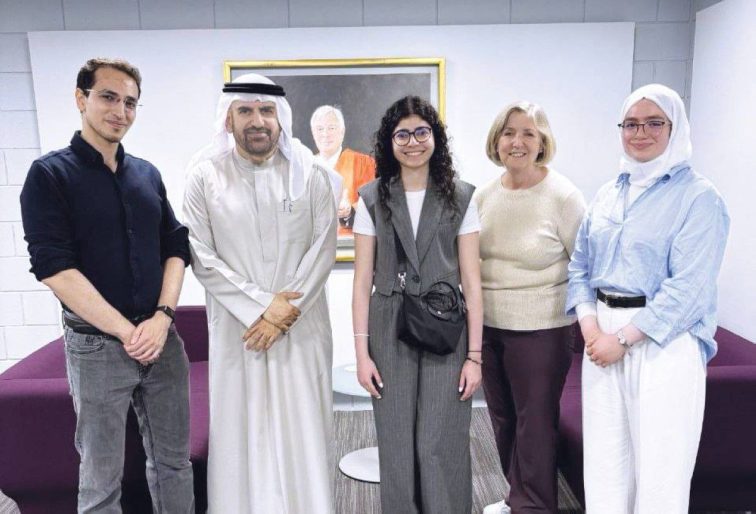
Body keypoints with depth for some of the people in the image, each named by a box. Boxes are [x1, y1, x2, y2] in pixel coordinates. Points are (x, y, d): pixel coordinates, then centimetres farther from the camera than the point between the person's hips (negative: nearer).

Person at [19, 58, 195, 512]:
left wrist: (161, 318, -8)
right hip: (96, 346, -4)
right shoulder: (50, 174, -4)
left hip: (162, 338, 4)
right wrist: (127, 332, -14)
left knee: (174, 461, 14)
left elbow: (176, 249, 7)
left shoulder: (147, 174, 9)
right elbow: (55, 269, -12)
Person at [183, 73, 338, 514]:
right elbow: (203, 259, -5)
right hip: (237, 326, 0)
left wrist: (286, 311, -10)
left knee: (304, 429, 8)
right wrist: (262, 307, -11)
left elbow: (324, 249, -2)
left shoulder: (311, 174, 1)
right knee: (242, 430, 7)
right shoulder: (205, 175, -2)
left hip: (303, 326, 1)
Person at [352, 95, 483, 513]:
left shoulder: (460, 198, 3)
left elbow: (471, 282, 1)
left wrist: (474, 354, -3)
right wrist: (362, 352, -2)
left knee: (441, 447, 2)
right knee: (396, 446, 9)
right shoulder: (372, 199, 5)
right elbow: (362, 282, 3)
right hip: (390, 336, 1)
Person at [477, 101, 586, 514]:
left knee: (534, 423, 6)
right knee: (502, 417, 18)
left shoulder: (563, 196, -11)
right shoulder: (485, 195, 4)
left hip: (540, 329, -5)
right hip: (488, 325, 6)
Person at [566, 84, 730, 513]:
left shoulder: (698, 196, -6)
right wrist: (590, 326, -5)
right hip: (603, 335, 5)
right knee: (604, 457, 13)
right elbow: (580, 265, 10)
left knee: (659, 462, 5)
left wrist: (624, 338, -16)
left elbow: (688, 286, -15)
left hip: (663, 342, -5)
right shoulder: (608, 194, 11)